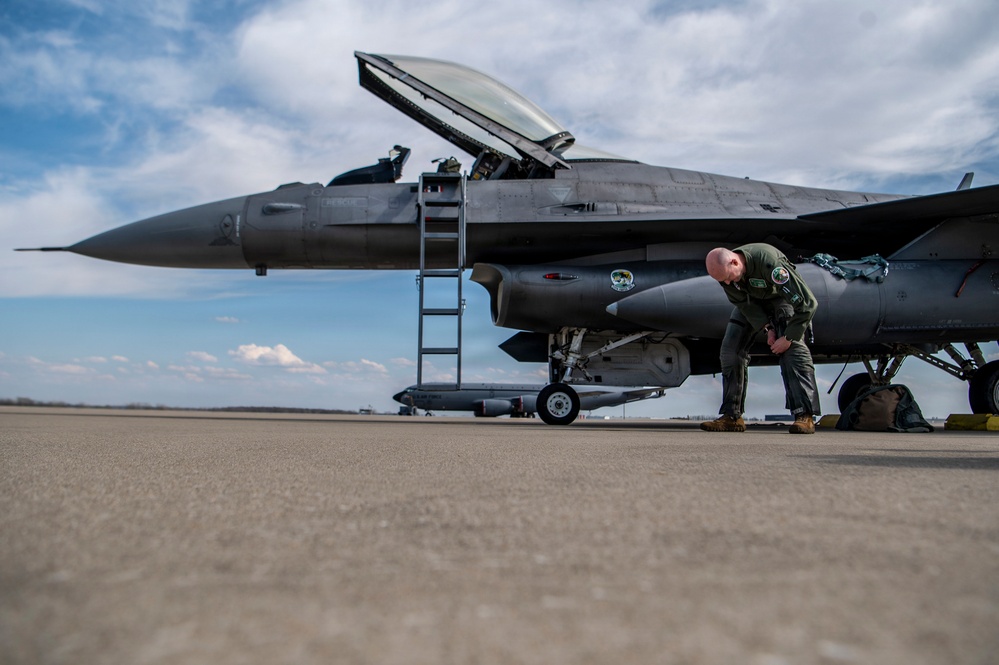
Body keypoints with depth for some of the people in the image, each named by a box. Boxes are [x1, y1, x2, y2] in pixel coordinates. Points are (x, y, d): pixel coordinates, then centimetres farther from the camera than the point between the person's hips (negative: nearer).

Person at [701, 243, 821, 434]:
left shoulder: (769, 263, -41)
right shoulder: (724, 271, -24)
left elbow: (807, 303, -36)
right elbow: (744, 303, -8)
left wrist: (788, 338, -29)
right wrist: (768, 329, -17)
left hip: (781, 296, -5)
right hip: (752, 300, 5)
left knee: (792, 348, -25)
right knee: (731, 349, -5)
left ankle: (804, 415, -25)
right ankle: (732, 416, -1)